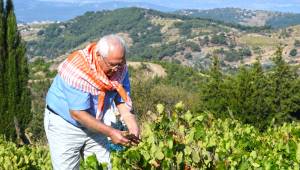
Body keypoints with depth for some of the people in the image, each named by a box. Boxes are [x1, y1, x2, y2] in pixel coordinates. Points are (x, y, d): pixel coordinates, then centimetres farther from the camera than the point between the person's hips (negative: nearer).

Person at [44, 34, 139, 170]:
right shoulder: (78, 69, -31)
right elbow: (77, 113, -30)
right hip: (64, 124, -5)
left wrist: (131, 124, -23)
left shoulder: (119, 67, -13)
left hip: (94, 124, 5)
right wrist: (110, 132, -33)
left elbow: (122, 99, -5)